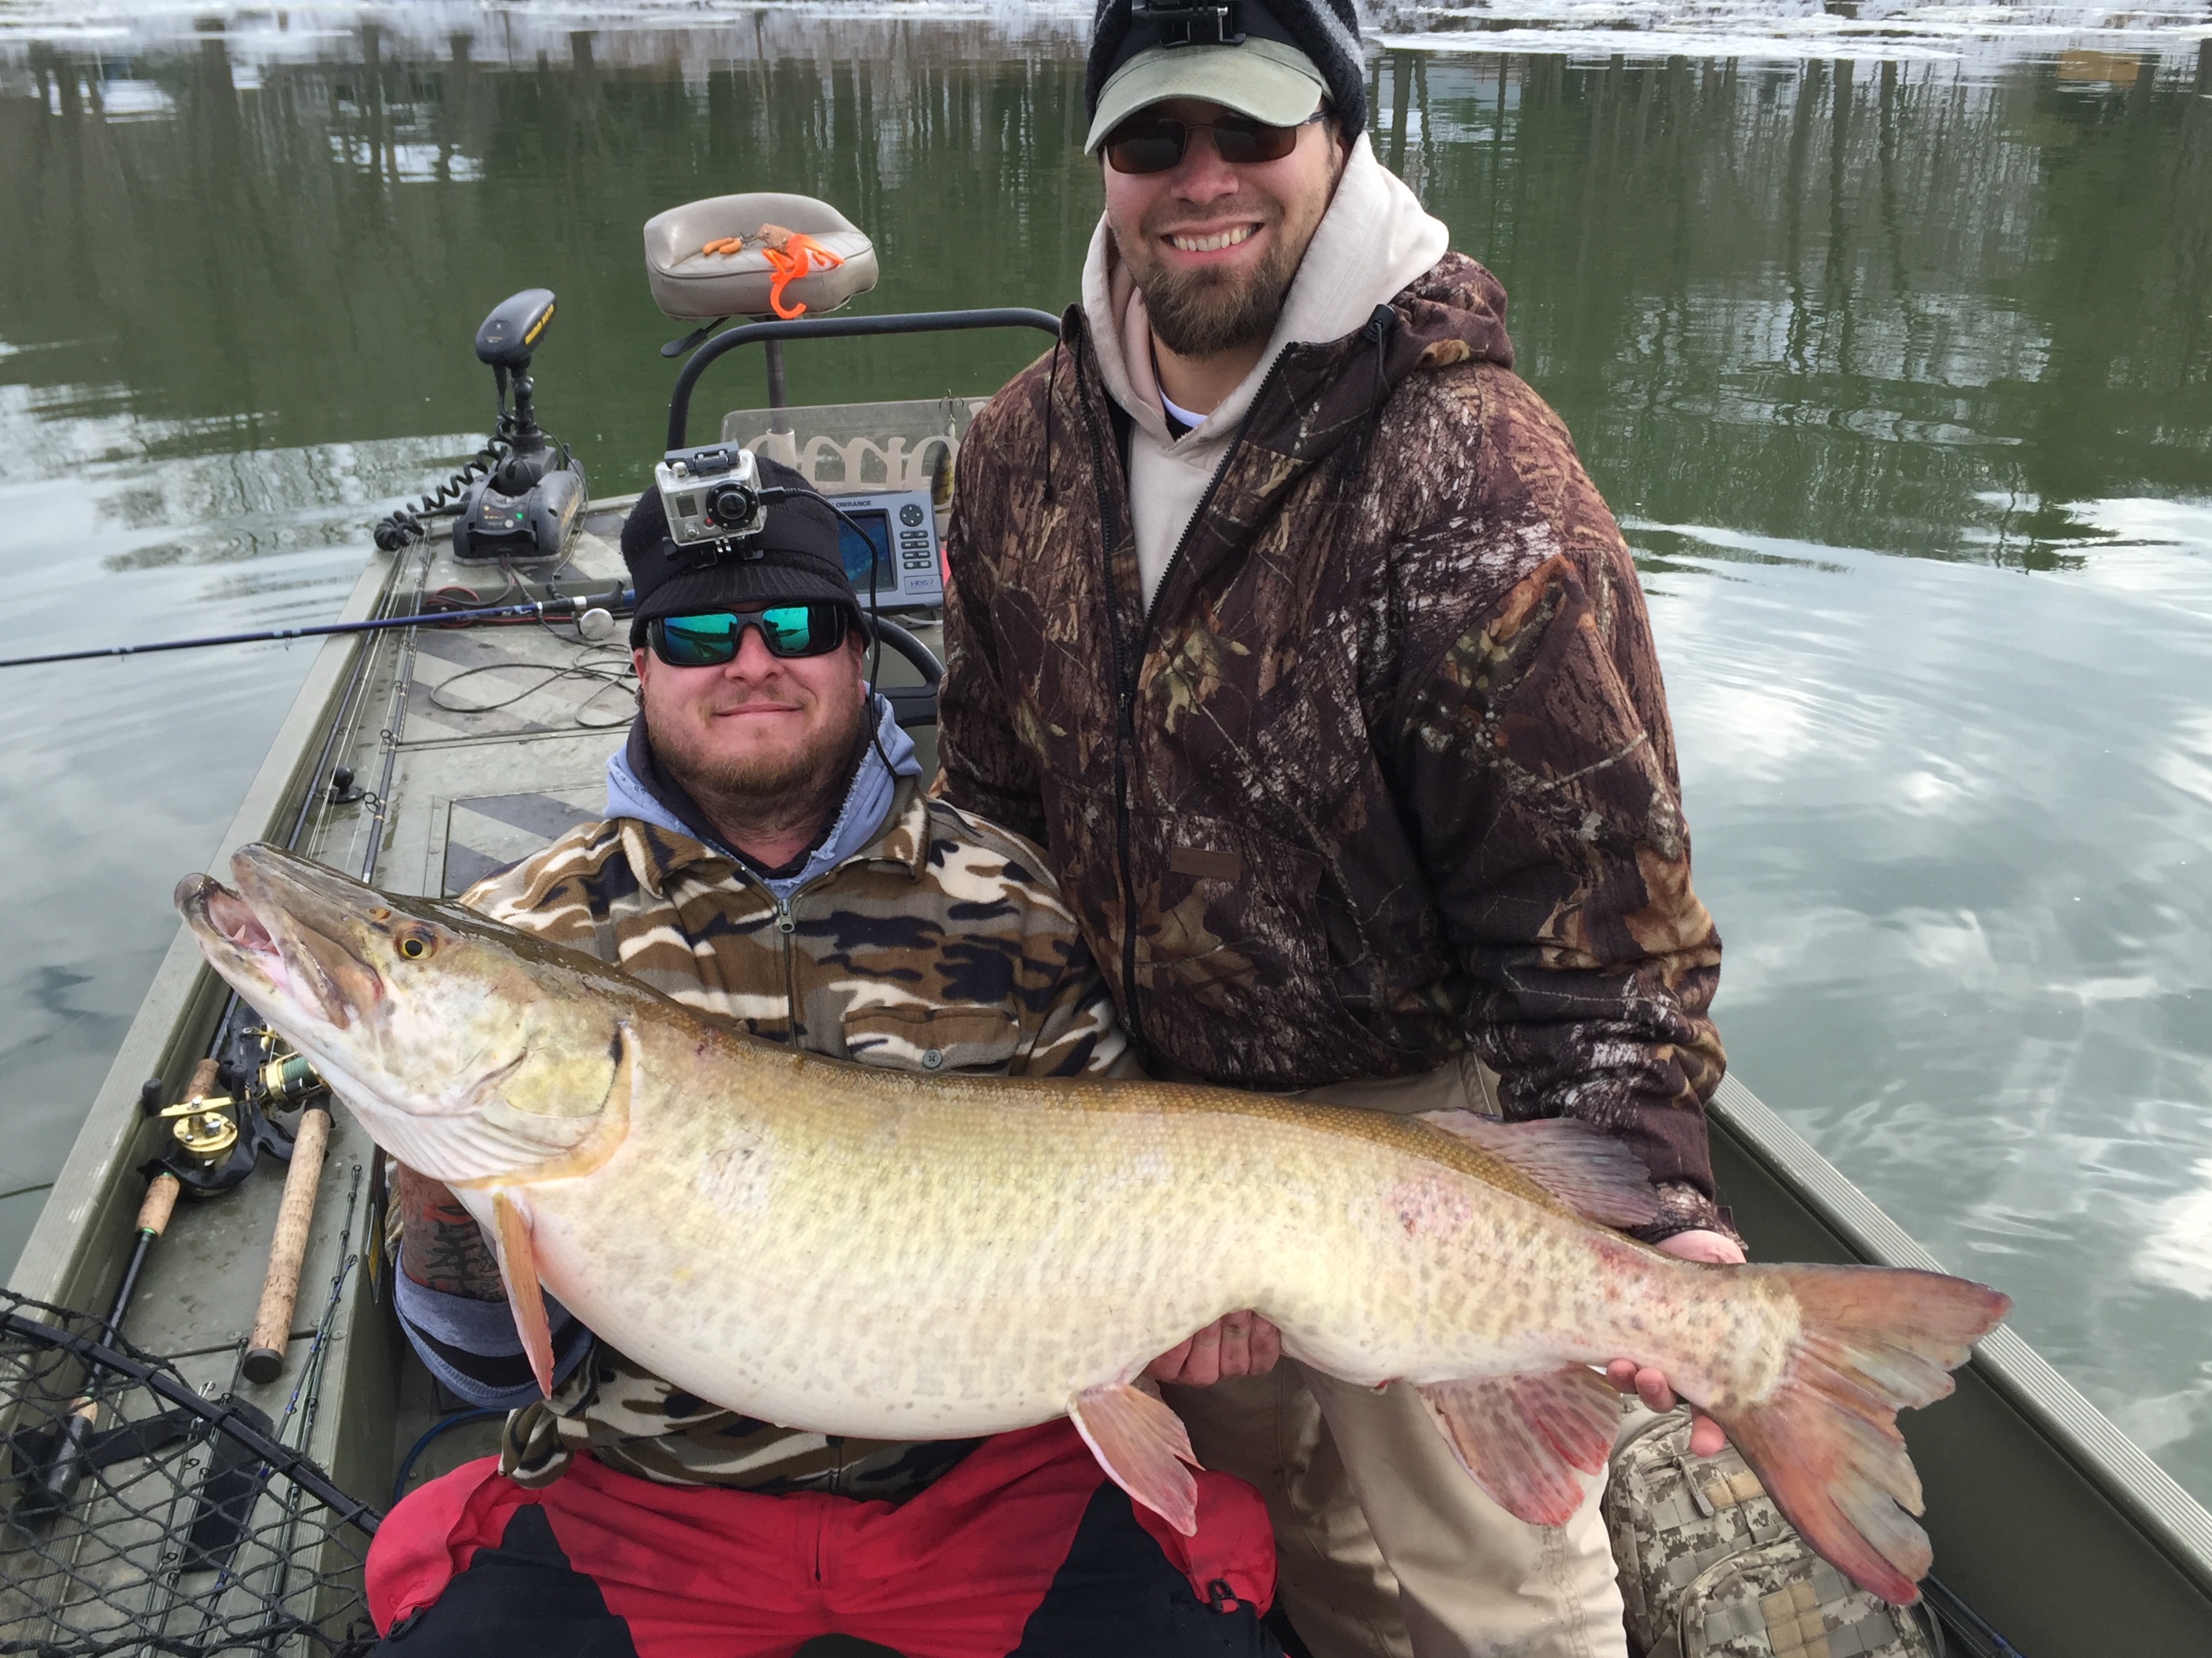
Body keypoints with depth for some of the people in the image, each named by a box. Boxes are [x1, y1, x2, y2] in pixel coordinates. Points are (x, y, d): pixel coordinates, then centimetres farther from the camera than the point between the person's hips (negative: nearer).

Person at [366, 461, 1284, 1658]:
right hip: (640, 1501, 1)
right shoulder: (528, 934, -3)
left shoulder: (1009, 903, -1)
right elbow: (491, 1365, -3)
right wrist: (445, 1197, -22)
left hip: (994, 1471, 0)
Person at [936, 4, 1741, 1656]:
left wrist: (1644, 1188, -29)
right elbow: (988, 794, 7)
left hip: (1422, 1124, -5)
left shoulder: (1479, 477, -20)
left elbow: (1594, 874, -19)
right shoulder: (1024, 448, -1)